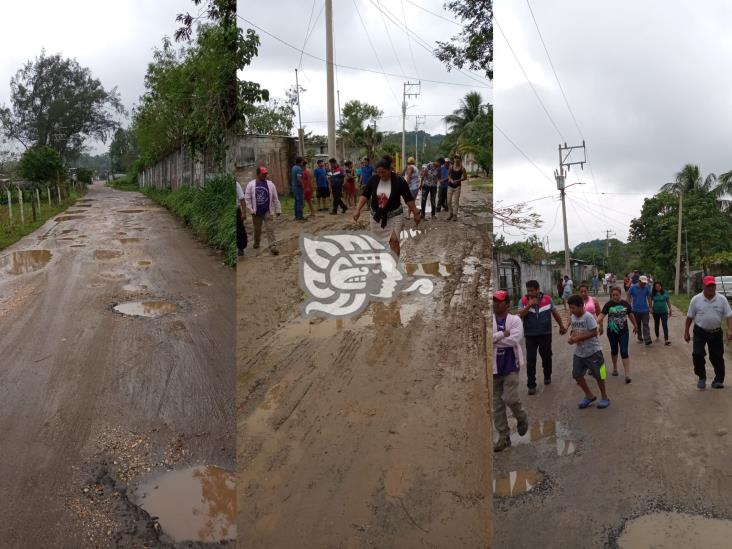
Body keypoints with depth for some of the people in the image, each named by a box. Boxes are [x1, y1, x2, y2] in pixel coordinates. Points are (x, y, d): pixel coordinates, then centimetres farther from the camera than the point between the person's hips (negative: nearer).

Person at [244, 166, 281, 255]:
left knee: (269, 228, -9)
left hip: (267, 211, 0)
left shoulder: (270, 184, 0)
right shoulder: (251, 185, -4)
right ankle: (256, 243, 37)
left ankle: (273, 246, -12)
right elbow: (247, 198, -1)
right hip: (256, 212, 0)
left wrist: (278, 209, 5)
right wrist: (251, 210, -6)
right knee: (257, 229, 15)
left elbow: (275, 198, 5)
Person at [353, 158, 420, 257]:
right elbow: (365, 195, -2)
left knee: (394, 240, -13)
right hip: (376, 216, 3)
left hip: (394, 215, -3)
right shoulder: (373, 180, -8)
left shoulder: (399, 181, -15)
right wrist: (358, 210, -11)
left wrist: (416, 214, -6)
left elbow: (409, 199, -8)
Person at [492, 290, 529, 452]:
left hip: (510, 367, -3)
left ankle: (522, 417, 22)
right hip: (493, 368, 3)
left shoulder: (514, 320, -4)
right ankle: (503, 436, 18)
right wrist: (503, 334, -18)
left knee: (510, 399, -12)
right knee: (497, 404, 6)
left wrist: (493, 339, -15)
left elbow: (515, 340, -19)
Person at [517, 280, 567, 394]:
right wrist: (529, 305, -24)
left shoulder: (547, 299, -4)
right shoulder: (523, 301, -7)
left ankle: (547, 376, 41)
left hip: (545, 334, 1)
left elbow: (555, 313, 8)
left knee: (546, 357, 16)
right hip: (530, 335, -1)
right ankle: (531, 385, 4)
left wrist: (561, 326, 15)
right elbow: (520, 316, -16)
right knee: (530, 360, -2)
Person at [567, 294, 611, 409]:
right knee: (577, 375, 7)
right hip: (579, 352, 7)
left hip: (593, 351, -7)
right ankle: (589, 396, 23)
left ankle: (604, 397, 22)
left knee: (598, 375, 4)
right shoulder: (573, 317, 2)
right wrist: (571, 337, -7)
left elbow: (594, 333, -23)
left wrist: (578, 338, -26)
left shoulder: (588, 317, -20)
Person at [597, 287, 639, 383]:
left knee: (624, 352, -6)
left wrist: (635, 326, 20)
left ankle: (627, 374, -7)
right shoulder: (608, 304, -6)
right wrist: (596, 322, -36)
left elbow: (631, 315, 10)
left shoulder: (625, 304, -2)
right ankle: (615, 368, 39)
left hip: (623, 332, -1)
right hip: (612, 332, 1)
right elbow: (602, 314, -17)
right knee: (614, 351, 16)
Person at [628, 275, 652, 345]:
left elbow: (649, 298, 8)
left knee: (646, 325, -8)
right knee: (638, 325, 11)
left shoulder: (647, 288, 0)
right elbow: (629, 298, -1)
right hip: (636, 310, 0)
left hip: (645, 310, 0)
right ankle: (640, 338, 25)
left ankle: (647, 340, -14)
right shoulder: (633, 288, -6)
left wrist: (650, 307, 8)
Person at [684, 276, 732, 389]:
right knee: (697, 355, -9)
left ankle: (719, 380, 24)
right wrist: (686, 332, 3)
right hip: (700, 332, -1)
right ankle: (702, 377, 11)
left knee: (717, 357, 8)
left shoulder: (722, 299, -5)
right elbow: (689, 317, 0)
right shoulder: (696, 299, -7)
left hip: (716, 333, 1)